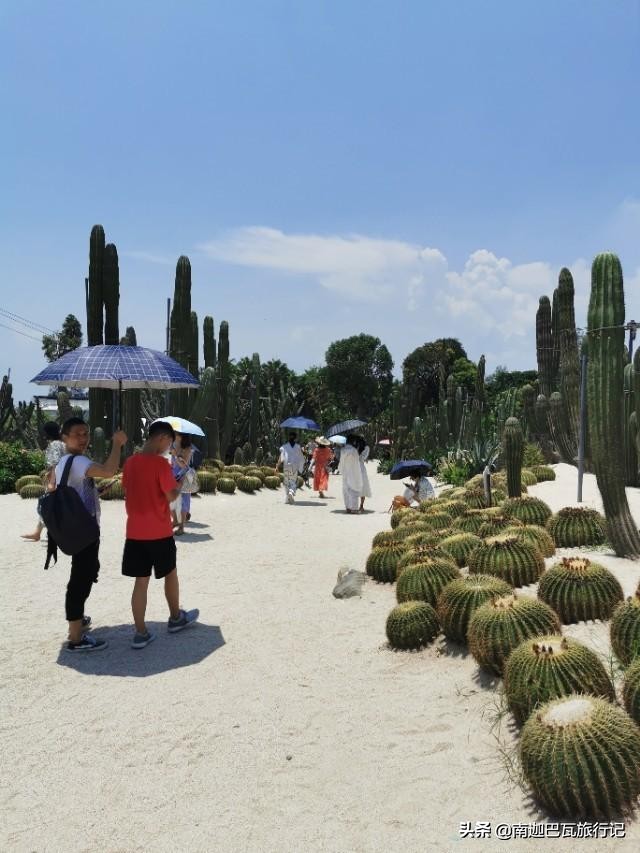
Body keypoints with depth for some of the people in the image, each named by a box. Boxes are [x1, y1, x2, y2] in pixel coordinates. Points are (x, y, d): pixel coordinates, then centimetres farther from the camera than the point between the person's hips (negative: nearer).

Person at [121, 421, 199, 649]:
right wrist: (179, 487, 7)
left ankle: (141, 633, 8)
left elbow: (128, 493, 13)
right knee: (170, 574, 16)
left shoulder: (130, 462, 5)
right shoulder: (160, 463, -16)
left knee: (141, 581, 7)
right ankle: (176, 618, 32)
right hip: (159, 532, -5)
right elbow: (171, 496, -12)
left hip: (135, 532, 5)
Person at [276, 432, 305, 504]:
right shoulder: (298, 446, 0)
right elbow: (301, 457, 4)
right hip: (295, 466, -1)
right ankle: (291, 492, -26)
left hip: (286, 466, 1)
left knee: (286, 482, 12)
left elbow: (281, 458, -7)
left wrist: (277, 466, -5)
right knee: (294, 482, 4)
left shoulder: (284, 446, -1)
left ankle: (287, 499, 12)